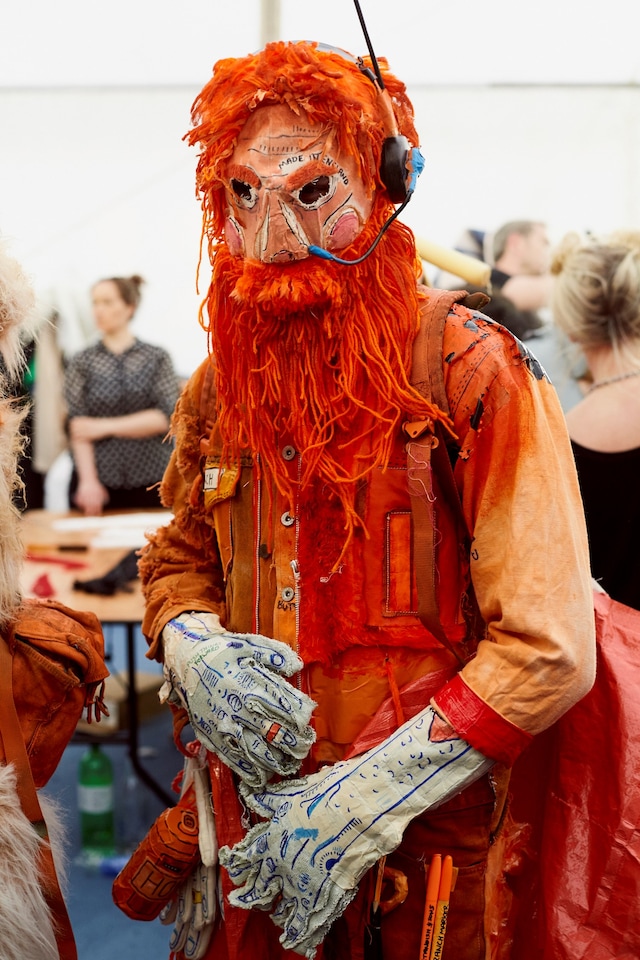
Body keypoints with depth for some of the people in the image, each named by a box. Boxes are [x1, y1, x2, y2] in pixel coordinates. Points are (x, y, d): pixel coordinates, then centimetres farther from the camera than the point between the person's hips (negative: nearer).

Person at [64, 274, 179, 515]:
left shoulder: (157, 358, 5)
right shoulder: (82, 362, 6)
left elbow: (165, 418, -5)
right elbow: (77, 427, -3)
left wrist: (105, 426, -9)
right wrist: (88, 480, -15)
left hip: (150, 485, 0)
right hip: (98, 480, 0)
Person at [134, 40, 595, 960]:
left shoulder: (473, 371, -13)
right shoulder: (222, 384, 4)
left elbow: (548, 650, -17)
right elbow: (177, 559, 18)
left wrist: (371, 797, -20)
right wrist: (190, 650, -5)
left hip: (429, 841, -4)